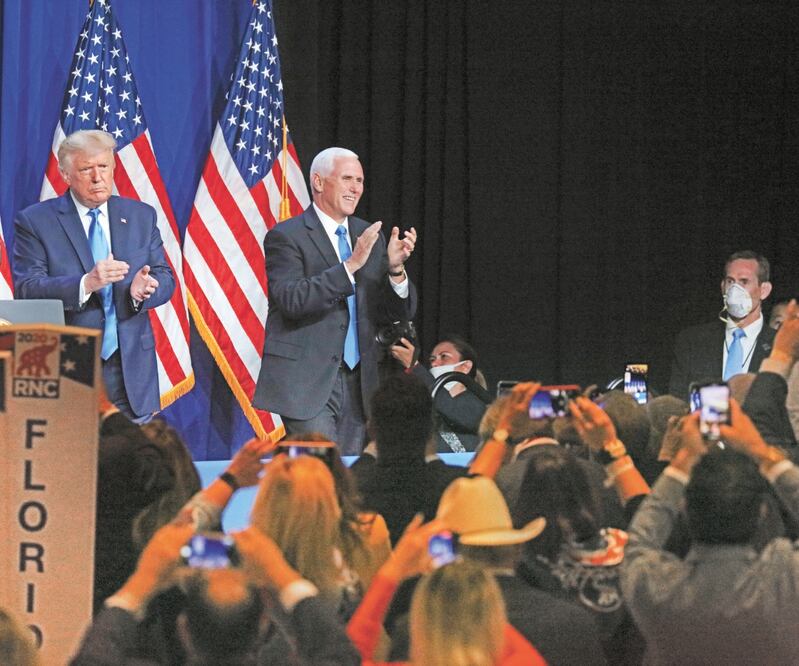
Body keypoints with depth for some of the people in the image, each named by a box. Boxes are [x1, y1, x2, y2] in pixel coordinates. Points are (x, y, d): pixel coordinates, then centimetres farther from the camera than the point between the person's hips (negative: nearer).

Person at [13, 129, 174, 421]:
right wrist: (86, 285, -26)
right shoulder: (34, 221, 0)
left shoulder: (141, 216, 12)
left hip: (131, 368, 3)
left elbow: (165, 278, 10)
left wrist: (143, 289, -15)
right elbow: (26, 290, -10)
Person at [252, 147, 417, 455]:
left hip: (358, 383, 6)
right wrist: (351, 266, -24)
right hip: (308, 382, -6)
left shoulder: (369, 236, 15)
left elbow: (398, 312, 13)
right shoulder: (286, 236, -3)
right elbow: (291, 299, -19)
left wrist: (395, 268, -7)